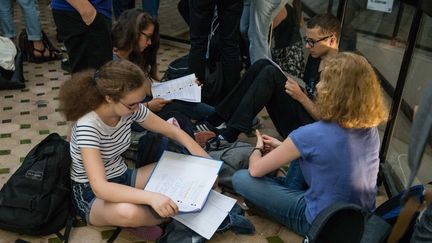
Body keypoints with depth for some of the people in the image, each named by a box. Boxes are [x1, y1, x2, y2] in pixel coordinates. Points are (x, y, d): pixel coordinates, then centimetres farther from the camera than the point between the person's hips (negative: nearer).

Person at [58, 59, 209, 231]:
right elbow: (100, 188, -38)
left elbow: (174, 132, -1)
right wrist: (151, 197, -50)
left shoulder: (130, 108, -12)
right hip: (91, 193, -6)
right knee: (127, 212, -39)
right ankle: (173, 213, -10)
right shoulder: (88, 126, -30)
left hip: (121, 179, 6)